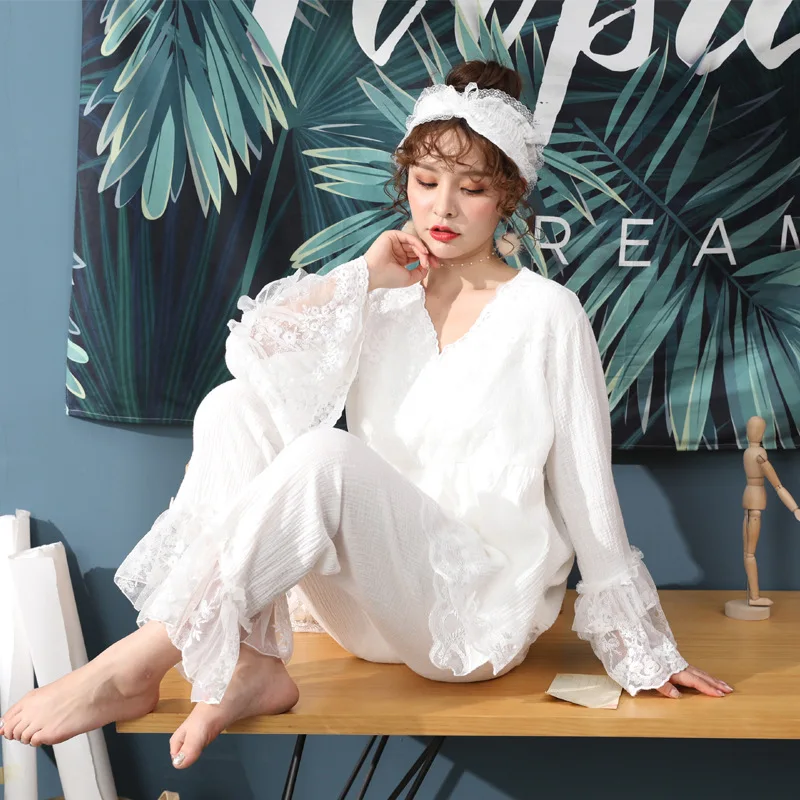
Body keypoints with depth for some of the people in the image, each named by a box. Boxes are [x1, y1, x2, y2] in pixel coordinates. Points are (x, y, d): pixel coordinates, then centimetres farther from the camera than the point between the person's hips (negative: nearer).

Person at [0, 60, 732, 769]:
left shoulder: (546, 315, -2)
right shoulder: (386, 301, 11)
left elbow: (586, 489, -1)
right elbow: (254, 350, -4)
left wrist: (643, 650, 1)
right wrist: (362, 275, -6)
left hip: (480, 609, -4)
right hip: (375, 603, 5)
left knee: (326, 454, -31)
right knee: (235, 406, -15)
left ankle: (138, 666, -29)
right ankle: (249, 665, -25)